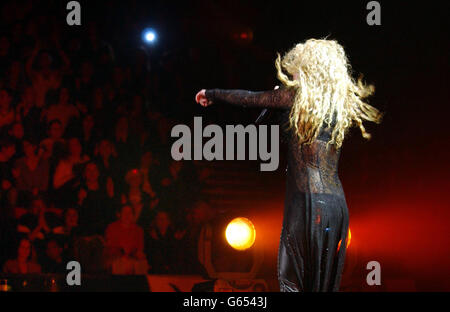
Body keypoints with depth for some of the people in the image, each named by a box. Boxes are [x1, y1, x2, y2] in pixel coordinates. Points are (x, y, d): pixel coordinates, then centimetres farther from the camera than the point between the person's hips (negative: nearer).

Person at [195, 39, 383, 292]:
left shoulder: (298, 96, -1)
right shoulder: (342, 104, 14)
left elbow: (249, 98, 12)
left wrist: (212, 95, 28)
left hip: (307, 198, -6)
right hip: (338, 202, 6)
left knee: (291, 279, -4)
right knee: (327, 280, 9)